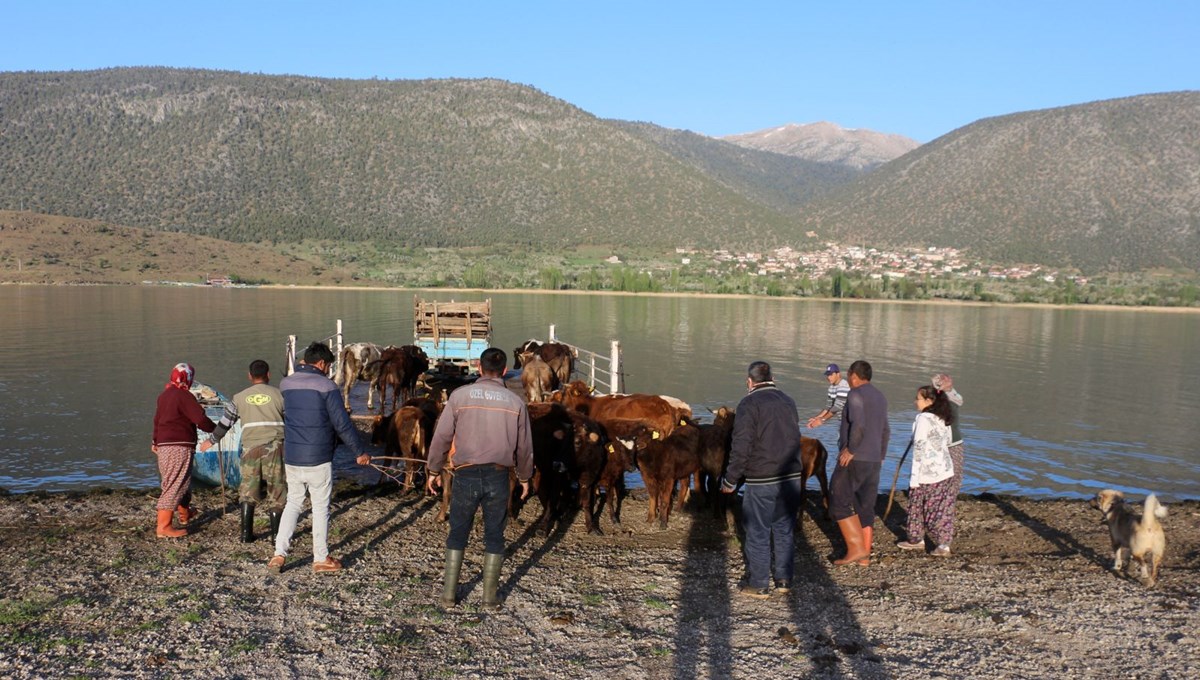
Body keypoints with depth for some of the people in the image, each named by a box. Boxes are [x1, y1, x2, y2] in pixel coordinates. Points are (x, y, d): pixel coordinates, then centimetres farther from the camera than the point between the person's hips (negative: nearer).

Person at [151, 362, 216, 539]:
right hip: (178, 447, -9)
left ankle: (184, 514, 43)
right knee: (174, 485, -9)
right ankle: (163, 527, -12)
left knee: (181, 481, 25)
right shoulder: (184, 396, -14)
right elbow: (201, 420, -20)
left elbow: (158, 420, 26)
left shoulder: (164, 395, 14)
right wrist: (215, 428, -1)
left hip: (163, 445, 9)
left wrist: (156, 441, 38)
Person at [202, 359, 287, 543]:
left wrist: (211, 441, 32)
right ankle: (276, 533, 5)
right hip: (275, 447, -2)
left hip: (251, 448, 2)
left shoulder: (240, 397, 9)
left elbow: (225, 422, 17)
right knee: (276, 488, 5)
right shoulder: (278, 394, 3)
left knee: (248, 490, 12)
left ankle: (246, 533, 11)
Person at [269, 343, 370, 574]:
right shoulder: (326, 386, -12)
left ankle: (279, 553, 10)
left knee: (293, 503, 17)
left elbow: (280, 417, 16)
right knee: (321, 507, 6)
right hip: (319, 459, -5)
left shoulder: (285, 384, 4)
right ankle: (321, 559, 14)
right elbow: (342, 424, -12)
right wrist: (360, 452, -4)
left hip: (291, 457, 5)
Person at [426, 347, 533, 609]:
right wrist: (524, 477, 22)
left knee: (457, 534, 13)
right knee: (494, 536, 12)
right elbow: (524, 446, 7)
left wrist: (433, 471, 10)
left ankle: (449, 593, 18)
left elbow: (441, 436, -2)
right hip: (499, 477, 1)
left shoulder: (460, 395, -3)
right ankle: (490, 596, 18)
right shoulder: (515, 402, 1)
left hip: (466, 475, 0)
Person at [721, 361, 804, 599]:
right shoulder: (788, 401, 11)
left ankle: (758, 585, 10)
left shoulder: (749, 403, -10)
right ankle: (784, 580, 23)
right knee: (784, 530, 16)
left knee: (758, 533, 4)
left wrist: (730, 480, -7)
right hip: (792, 477, 6)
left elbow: (741, 447, -14)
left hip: (761, 480, -6)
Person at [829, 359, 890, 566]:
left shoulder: (856, 395, -10)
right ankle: (864, 555, 13)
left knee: (839, 502, -3)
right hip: (874, 461, 8)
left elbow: (858, 425, -24)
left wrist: (850, 450, -16)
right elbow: (885, 431, 21)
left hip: (854, 459, -8)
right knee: (866, 507, 11)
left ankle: (856, 548, -9)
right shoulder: (880, 397, 16)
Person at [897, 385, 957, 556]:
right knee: (943, 509, 8)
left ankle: (916, 540, 20)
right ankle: (944, 545, 5)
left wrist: (915, 477, -14)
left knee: (917, 506, 10)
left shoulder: (923, 419, -15)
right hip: (946, 472, 7)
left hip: (927, 473, -7)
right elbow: (948, 441, 20)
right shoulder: (943, 420, 9)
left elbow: (919, 448, -17)